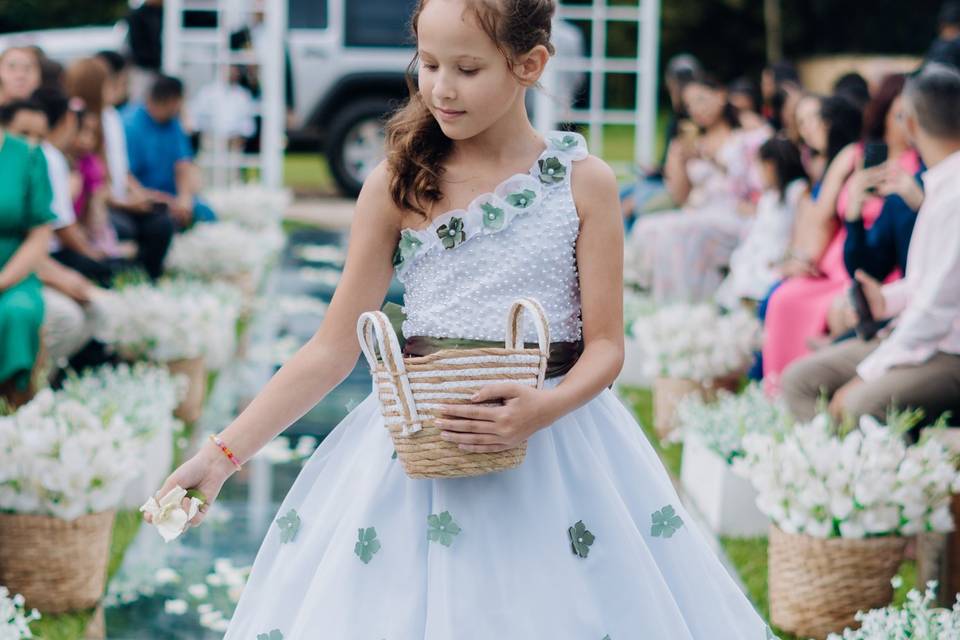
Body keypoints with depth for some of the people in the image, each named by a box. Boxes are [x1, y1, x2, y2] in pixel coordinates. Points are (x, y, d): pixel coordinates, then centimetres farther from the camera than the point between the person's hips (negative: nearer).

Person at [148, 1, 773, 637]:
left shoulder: (584, 181, -2)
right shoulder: (395, 186, 0)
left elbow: (606, 345, -2)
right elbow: (333, 350, 1)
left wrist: (545, 409, -23)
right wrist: (224, 453, -5)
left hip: (554, 442, -1)